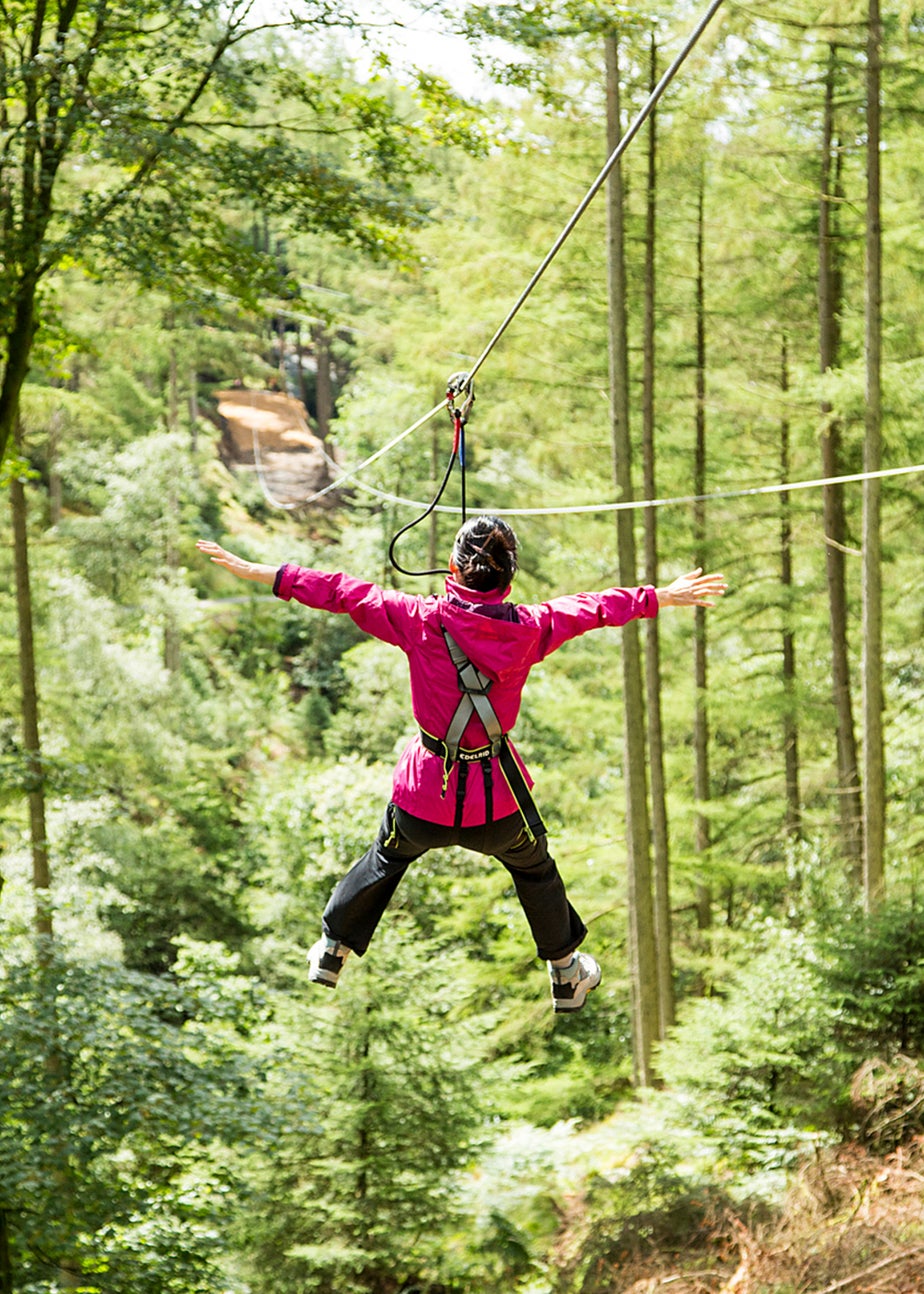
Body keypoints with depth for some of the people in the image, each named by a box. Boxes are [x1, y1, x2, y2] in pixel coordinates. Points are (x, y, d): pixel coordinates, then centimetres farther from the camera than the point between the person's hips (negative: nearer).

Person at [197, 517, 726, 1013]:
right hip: (498, 795, 1)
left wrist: (260, 572, -2)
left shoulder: (421, 619, -18)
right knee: (534, 868, 29)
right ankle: (567, 975, 46)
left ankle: (332, 952, 46)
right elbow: (595, 607, 3)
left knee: (387, 859, 29)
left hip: (426, 791, 0)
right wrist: (662, 597, 19)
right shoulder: (530, 628, -13)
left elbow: (345, 593, -10)